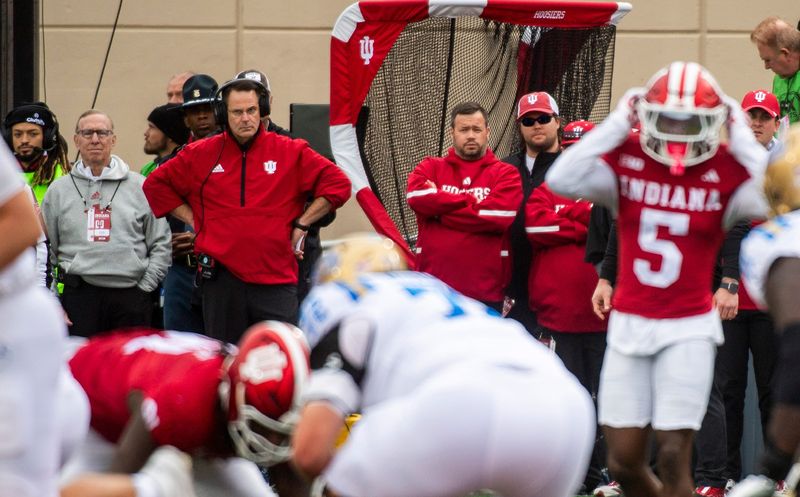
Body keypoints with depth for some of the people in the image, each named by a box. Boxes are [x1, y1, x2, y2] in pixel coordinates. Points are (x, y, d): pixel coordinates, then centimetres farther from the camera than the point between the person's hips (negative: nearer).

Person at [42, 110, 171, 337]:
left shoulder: (140, 187, 9)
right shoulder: (59, 190, 10)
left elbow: (161, 244, 9)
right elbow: (44, 251, 10)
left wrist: (145, 287, -1)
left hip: (131, 297, 0)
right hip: (79, 297, 0)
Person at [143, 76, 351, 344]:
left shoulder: (291, 152, 3)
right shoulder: (200, 154, 7)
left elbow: (337, 184, 5)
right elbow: (156, 184, 17)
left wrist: (301, 225, 1)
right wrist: (192, 219, 9)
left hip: (276, 279, -1)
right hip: (222, 279, 2)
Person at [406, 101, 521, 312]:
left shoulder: (505, 174, 5)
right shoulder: (431, 168, 11)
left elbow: (500, 214, -12)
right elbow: (417, 196, -10)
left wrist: (439, 209, -6)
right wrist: (471, 200, -8)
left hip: (485, 292, -1)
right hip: (433, 287, 2)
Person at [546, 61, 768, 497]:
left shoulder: (727, 170, -6)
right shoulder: (626, 159, -2)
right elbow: (561, 181, -17)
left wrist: (741, 136, -15)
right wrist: (618, 122, -12)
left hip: (689, 329, -3)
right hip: (629, 325, 3)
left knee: (672, 457, -7)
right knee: (623, 461, 6)